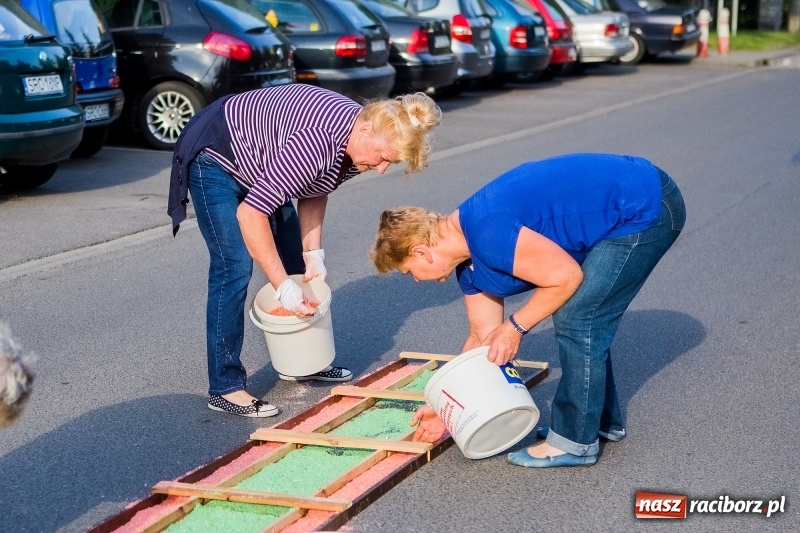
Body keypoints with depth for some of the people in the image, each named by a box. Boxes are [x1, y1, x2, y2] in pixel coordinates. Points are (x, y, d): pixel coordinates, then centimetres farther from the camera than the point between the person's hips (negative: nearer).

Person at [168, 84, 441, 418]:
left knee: (296, 263, 10)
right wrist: (283, 287, -37)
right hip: (215, 156, -9)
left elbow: (314, 191, 4)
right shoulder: (319, 141, -39)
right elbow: (250, 213, -39)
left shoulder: (357, 142, -12)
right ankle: (225, 388, -10)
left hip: (258, 164, 9)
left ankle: (299, 361, 26)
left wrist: (314, 254, -6)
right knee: (235, 266, -17)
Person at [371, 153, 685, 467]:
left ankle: (574, 442, 3)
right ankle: (603, 420, 29)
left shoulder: (489, 234, -25)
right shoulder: (469, 263, 7)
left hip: (645, 207, -9)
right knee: (581, 320, 15)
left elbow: (567, 277, -21)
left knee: (577, 320, -8)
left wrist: (515, 326, -10)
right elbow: (484, 338, 14)